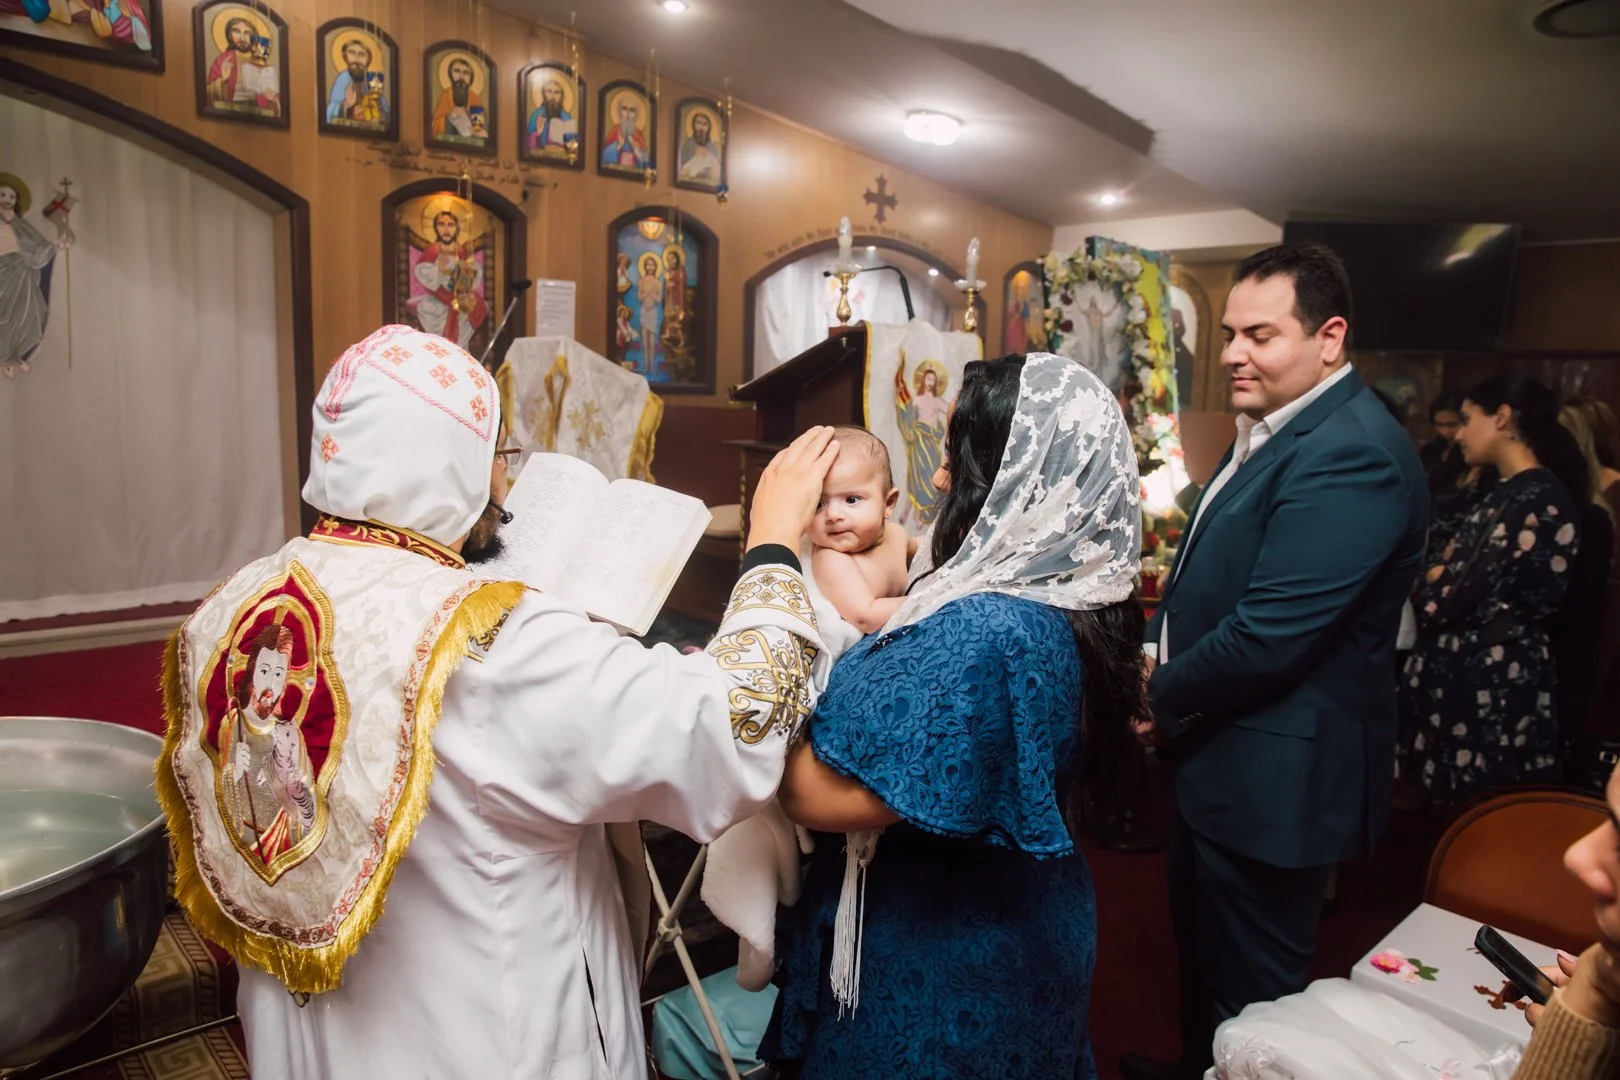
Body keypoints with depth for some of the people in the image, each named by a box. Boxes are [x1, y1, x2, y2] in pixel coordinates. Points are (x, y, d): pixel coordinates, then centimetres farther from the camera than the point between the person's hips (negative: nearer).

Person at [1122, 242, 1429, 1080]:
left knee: (1250, 991, 10)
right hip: (1222, 756, 10)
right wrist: (1158, 649, 2)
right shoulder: (1272, 429, 8)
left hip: (1276, 775, -10)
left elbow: (1268, 636, -28)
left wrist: (1165, 698, -12)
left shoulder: (1350, 454, -25)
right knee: (1200, 944, 28)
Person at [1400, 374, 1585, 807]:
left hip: (1488, 684, -9)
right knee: (1459, 819, 18)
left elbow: (1446, 601, -21)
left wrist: (1429, 581, -1)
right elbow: (1458, 567, 12)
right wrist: (1439, 576, -8)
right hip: (1466, 674, 9)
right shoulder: (1509, 494, 14)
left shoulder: (1534, 500, -18)